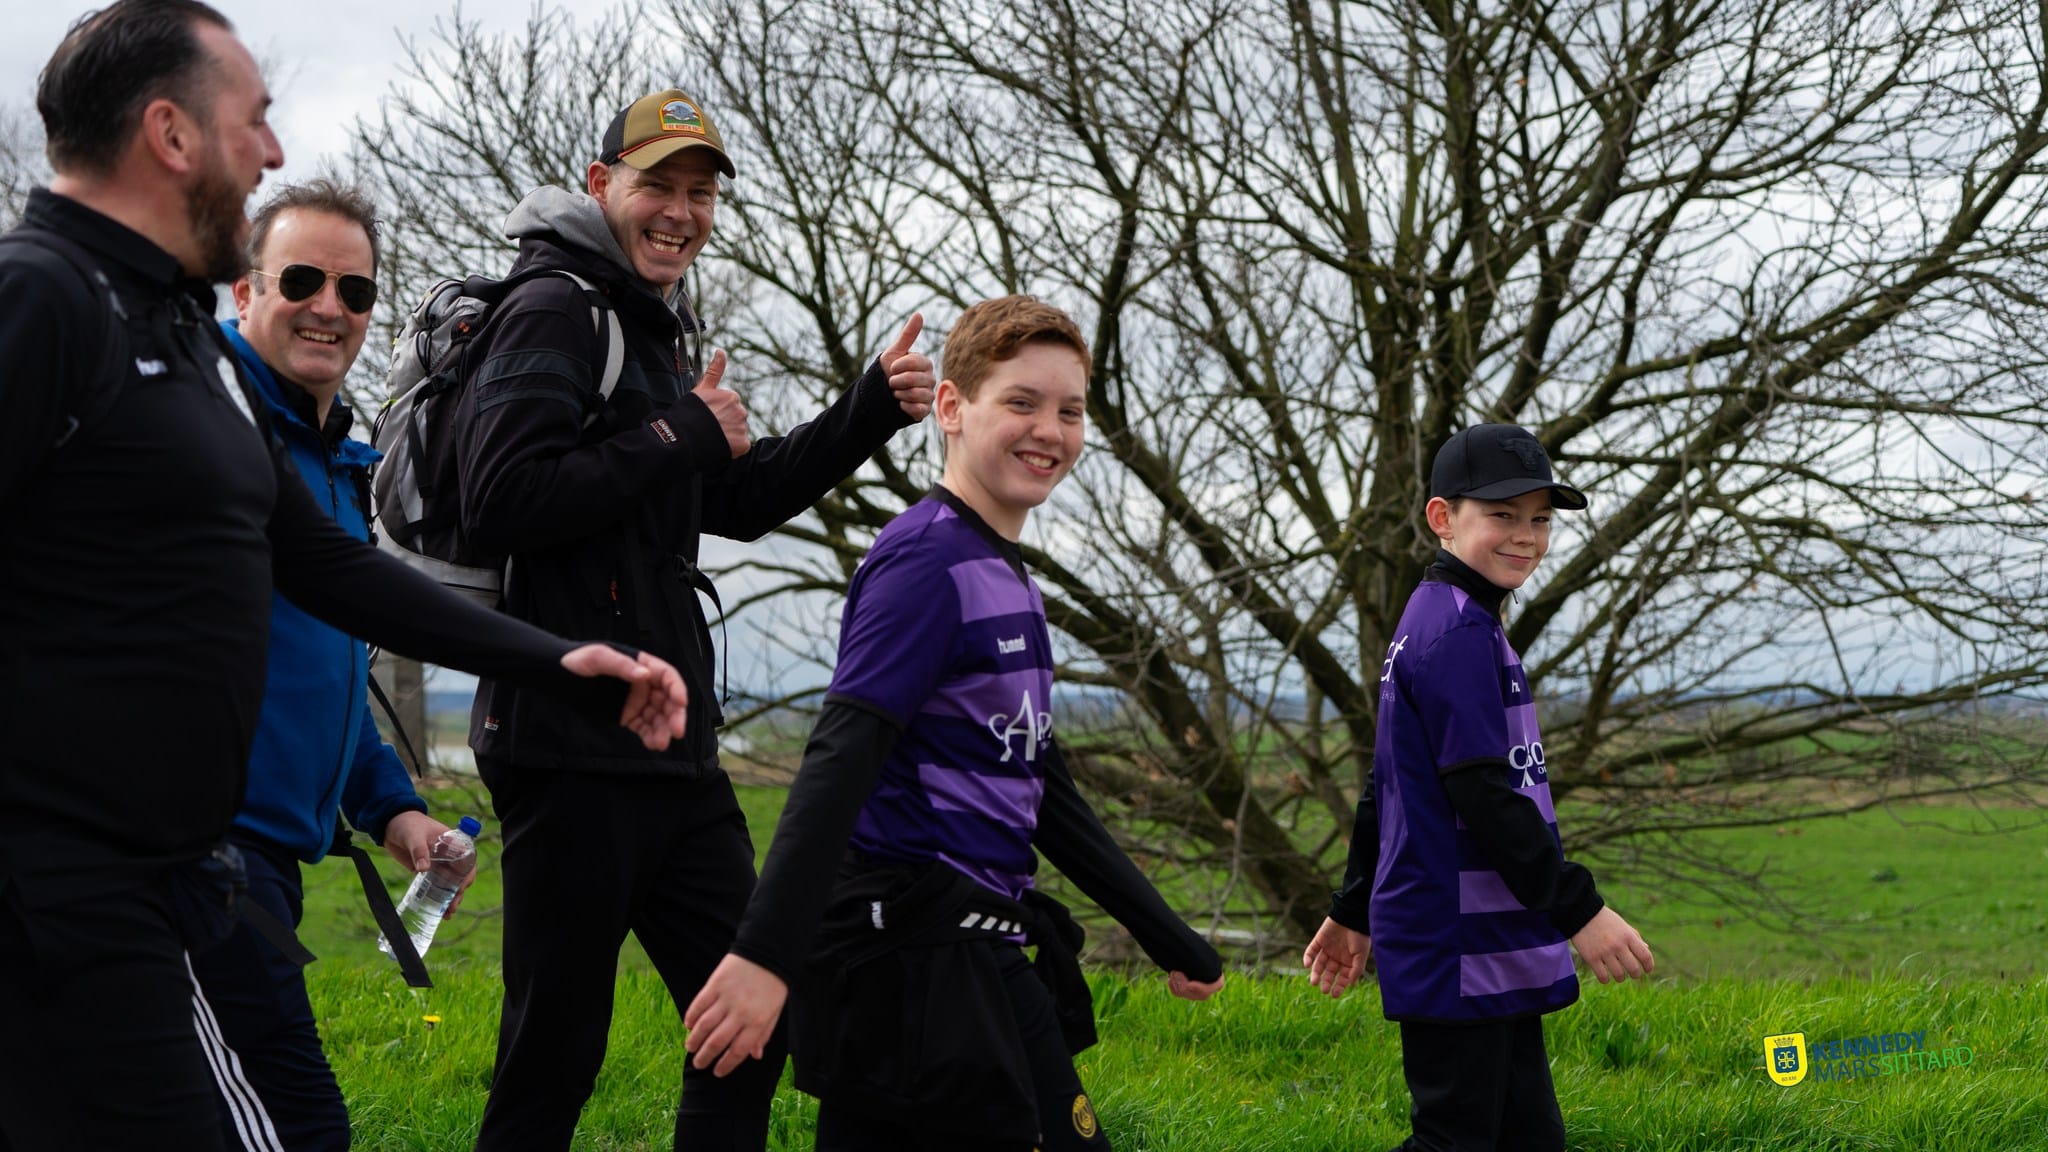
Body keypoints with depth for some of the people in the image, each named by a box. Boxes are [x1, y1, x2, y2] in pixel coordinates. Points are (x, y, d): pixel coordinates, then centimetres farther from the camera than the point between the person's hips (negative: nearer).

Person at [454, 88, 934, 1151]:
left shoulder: (658, 333, 21)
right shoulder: (553, 313, -9)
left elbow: (742, 499, 26)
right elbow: (502, 505, -22)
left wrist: (873, 409, 13)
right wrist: (682, 438, -13)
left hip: (673, 748, 10)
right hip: (572, 746, -10)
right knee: (554, 1059, -3)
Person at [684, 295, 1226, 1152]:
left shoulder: (1007, 577, 19)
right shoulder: (927, 558, -10)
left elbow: (1041, 788, 26)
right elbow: (840, 758, -20)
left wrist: (1168, 939, 28)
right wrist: (766, 952, -29)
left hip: (974, 954, 9)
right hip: (917, 949, -9)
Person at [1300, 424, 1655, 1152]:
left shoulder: (1433, 626, 17)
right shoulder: (1460, 634, -15)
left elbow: (1386, 790, 22)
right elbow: (1485, 795, -21)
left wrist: (1354, 909, 26)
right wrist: (1579, 909, -20)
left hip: (1492, 952, 10)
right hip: (1455, 953, -10)